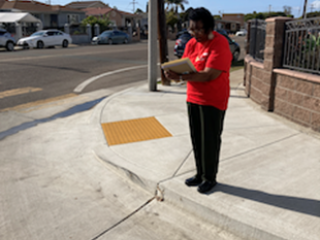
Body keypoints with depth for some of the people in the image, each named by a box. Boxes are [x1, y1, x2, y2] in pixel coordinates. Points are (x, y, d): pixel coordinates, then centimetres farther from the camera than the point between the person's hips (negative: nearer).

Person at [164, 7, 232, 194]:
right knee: (196, 139, 13)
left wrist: (180, 77, -31)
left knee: (210, 141, 3)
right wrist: (175, 73, -19)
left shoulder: (220, 44, -16)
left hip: (213, 101, -7)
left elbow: (210, 75, -25)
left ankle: (210, 178, 21)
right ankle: (200, 174, 29)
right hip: (193, 99, 7)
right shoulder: (192, 44, 8)